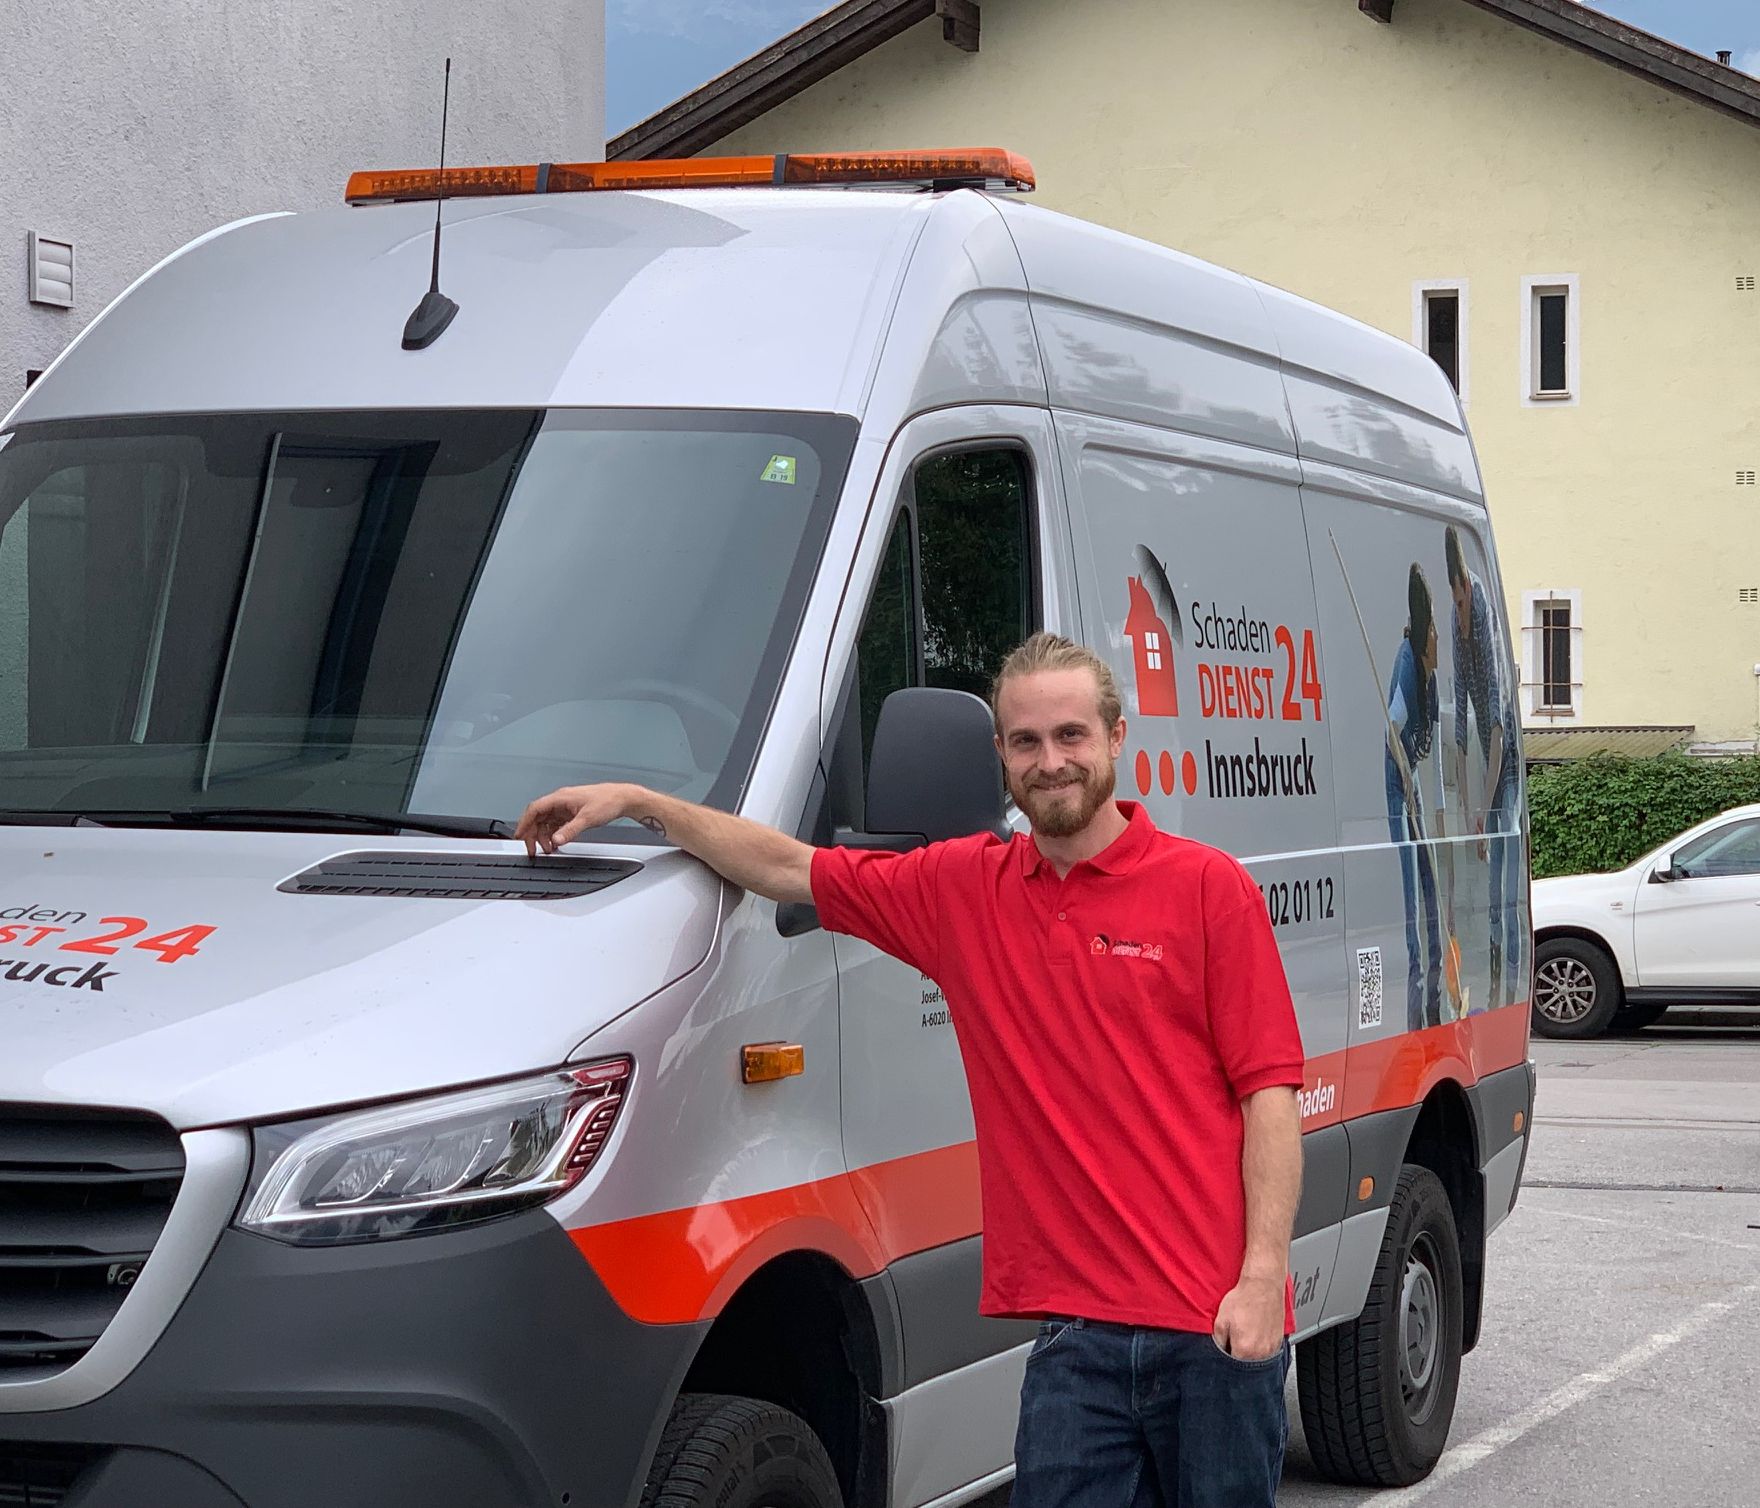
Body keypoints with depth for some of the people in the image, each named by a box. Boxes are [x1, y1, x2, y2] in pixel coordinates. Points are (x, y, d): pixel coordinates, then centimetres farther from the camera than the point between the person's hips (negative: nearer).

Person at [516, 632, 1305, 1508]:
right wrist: (638, 804, 16)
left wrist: (1262, 1278, -13)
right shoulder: (965, 890, 10)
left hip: (1216, 1323, -3)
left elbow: (1270, 1091, -5)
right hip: (1077, 1331, 3)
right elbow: (792, 871, 20)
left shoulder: (1208, 887, -1)